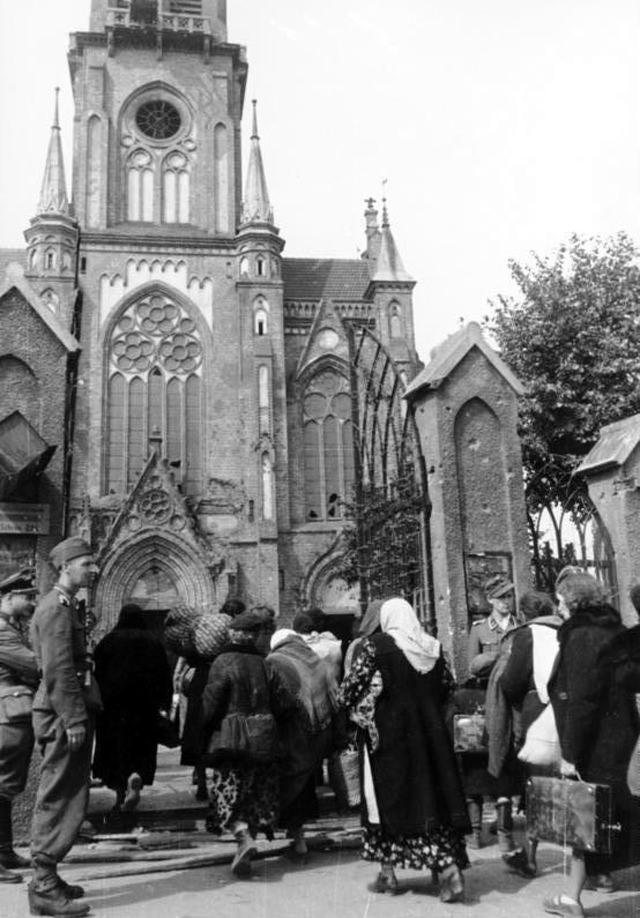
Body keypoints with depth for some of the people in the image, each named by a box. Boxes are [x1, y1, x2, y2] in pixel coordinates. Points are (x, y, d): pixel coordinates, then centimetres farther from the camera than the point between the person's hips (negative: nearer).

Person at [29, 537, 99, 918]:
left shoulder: (67, 606, 17)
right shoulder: (56, 607, -14)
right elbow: (57, 669, -21)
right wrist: (73, 719, -22)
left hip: (73, 714, 10)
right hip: (64, 715, -10)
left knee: (65, 798, 15)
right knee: (60, 799, -4)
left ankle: (48, 876, 24)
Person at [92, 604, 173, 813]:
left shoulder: (110, 640, 0)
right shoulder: (153, 641, 3)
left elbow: (98, 669, -2)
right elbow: (164, 673, 3)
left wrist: (97, 698, 6)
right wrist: (164, 702, 8)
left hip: (114, 701, -1)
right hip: (144, 702, 1)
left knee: (115, 746, 9)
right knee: (141, 746, 9)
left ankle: (120, 793, 9)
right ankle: (136, 778, -18)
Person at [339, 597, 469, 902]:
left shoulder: (373, 645, -9)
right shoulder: (433, 648, 6)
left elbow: (350, 691, -13)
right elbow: (440, 694, 14)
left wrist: (358, 710, 5)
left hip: (387, 733, -3)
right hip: (429, 733, 4)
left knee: (386, 797, 8)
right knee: (433, 797, 8)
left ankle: (388, 874, 16)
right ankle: (449, 865, -2)